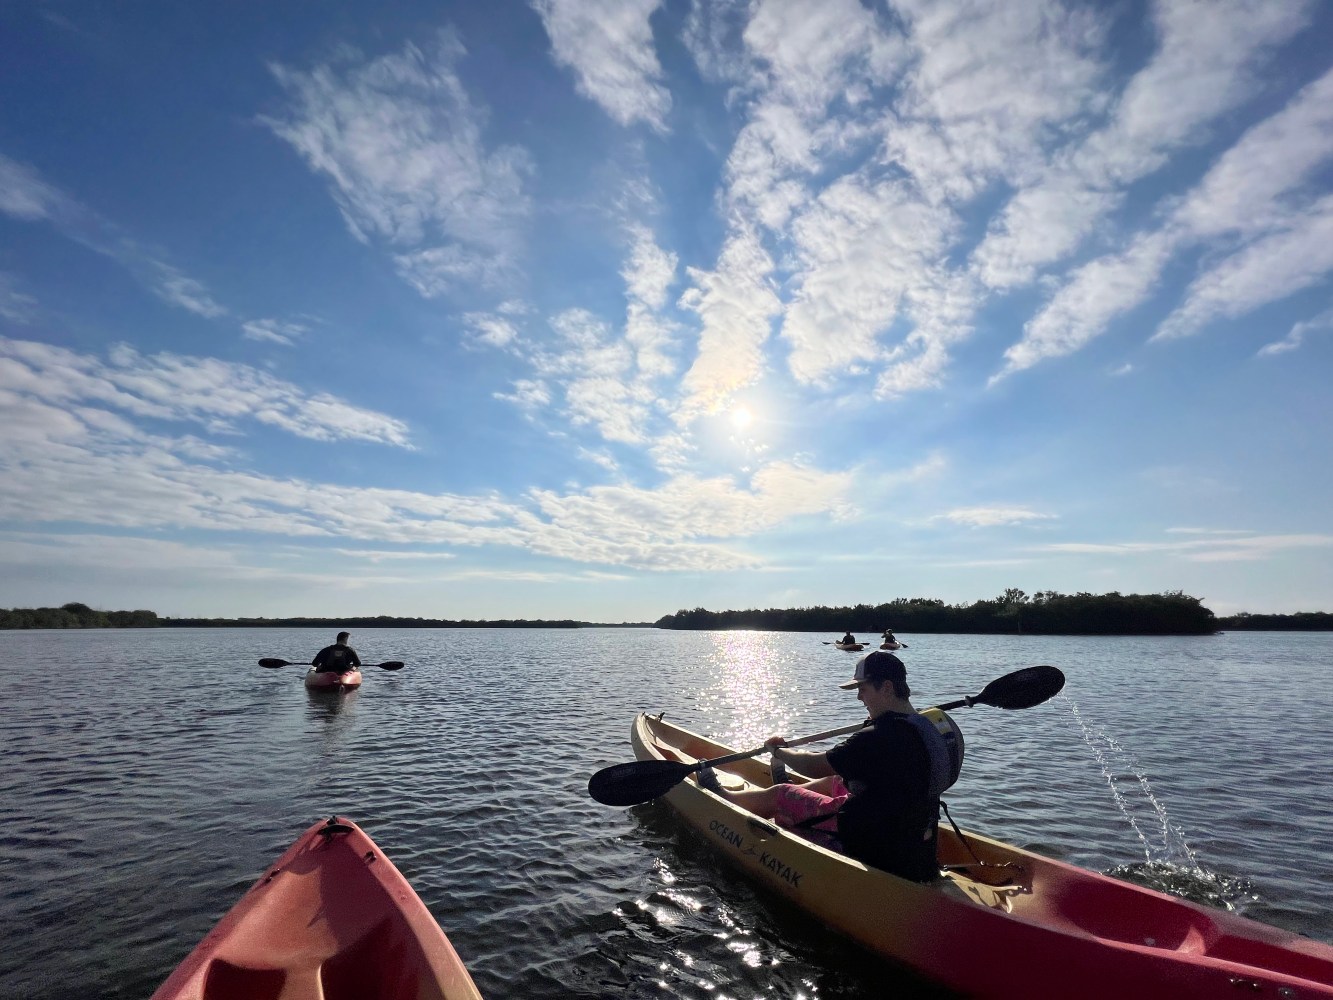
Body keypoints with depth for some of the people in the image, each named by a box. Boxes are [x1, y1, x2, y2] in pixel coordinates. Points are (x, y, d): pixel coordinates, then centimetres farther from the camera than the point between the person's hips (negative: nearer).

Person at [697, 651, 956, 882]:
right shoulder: (929, 728, -2)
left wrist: (779, 751, -1)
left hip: (867, 843, -8)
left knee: (777, 795, 6)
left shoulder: (880, 737, -29)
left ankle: (723, 796, 36)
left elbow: (816, 767, -20)